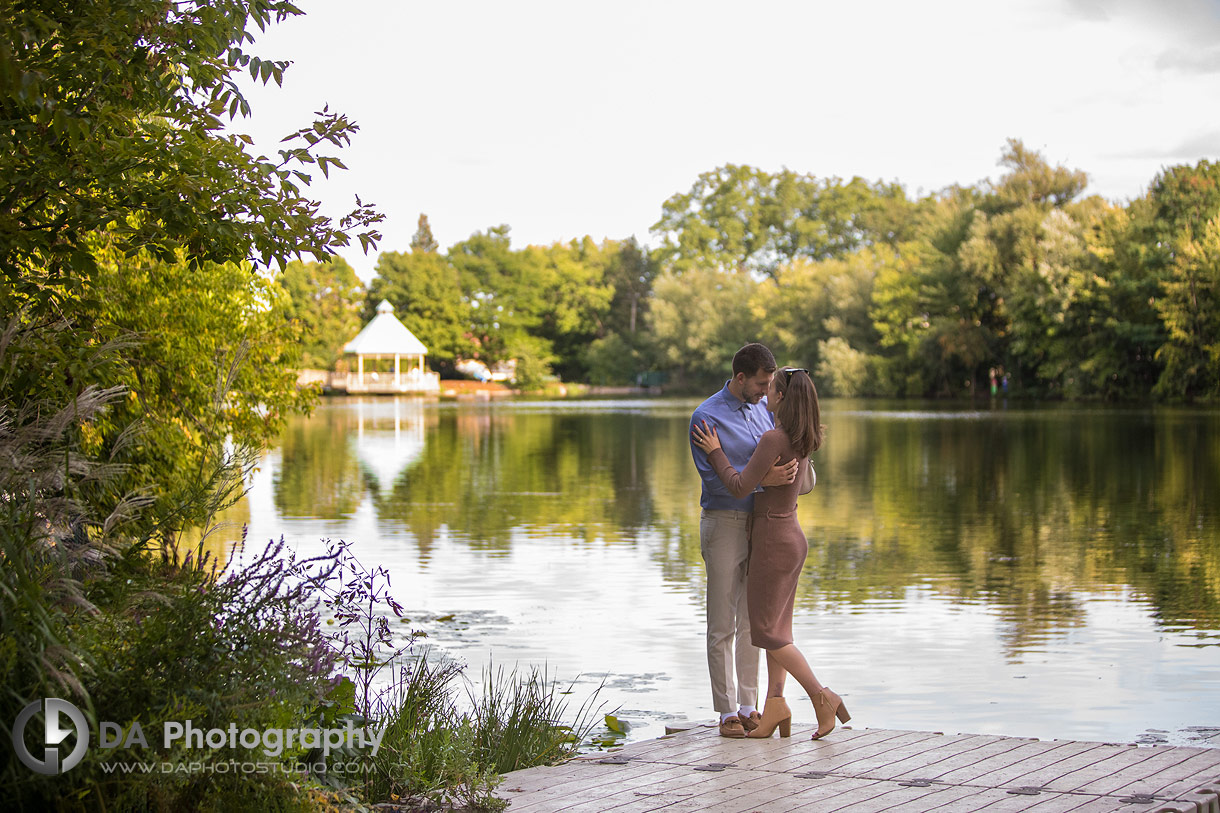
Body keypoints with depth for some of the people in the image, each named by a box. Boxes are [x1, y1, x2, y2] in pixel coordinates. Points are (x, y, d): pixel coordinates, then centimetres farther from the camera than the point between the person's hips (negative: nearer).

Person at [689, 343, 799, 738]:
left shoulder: (762, 410, 9)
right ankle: (727, 712, 5)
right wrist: (764, 479, -29)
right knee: (723, 624, -1)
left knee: (752, 620, 9)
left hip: (760, 525, 6)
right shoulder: (706, 417, -12)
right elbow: (715, 478, -19)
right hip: (723, 524, -6)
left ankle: (749, 706, 15)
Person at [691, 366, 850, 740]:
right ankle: (775, 704, 10)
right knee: (777, 627, 12)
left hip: (773, 540, -9)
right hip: (791, 537, 9)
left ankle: (823, 697, -4)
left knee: (766, 631, -2)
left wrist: (715, 452, -11)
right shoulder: (801, 440, 5)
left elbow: (740, 487, -23)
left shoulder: (773, 439, -22)